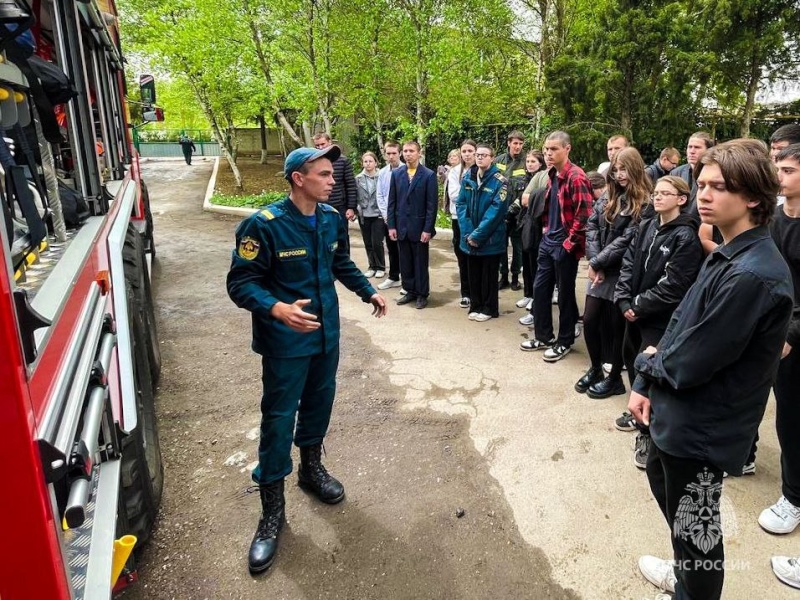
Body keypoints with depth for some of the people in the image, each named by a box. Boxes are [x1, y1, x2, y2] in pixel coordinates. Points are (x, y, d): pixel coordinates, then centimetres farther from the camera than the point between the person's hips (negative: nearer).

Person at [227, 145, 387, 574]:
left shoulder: (333, 219, 1)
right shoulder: (263, 225, -20)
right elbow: (241, 283, -19)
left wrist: (368, 292, 15)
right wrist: (277, 309, -34)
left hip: (326, 333, 6)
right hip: (285, 342, -6)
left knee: (320, 403, 20)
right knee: (278, 419, 3)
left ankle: (311, 467, 45)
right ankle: (272, 509, 19)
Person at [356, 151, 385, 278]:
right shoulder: (358, 178, 2)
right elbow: (356, 197, 6)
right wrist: (356, 211, -2)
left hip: (378, 215, -3)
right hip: (364, 215, 3)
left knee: (377, 243, -5)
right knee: (368, 243, 9)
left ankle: (380, 267, 14)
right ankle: (372, 266, 24)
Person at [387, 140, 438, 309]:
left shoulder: (429, 175, -5)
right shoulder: (396, 173, 6)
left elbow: (432, 204, -8)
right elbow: (392, 202, 6)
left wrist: (428, 229, -13)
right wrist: (391, 225, 1)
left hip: (419, 227, -4)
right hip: (401, 226, 4)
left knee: (420, 262, 6)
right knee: (405, 262, 11)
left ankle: (422, 294, 19)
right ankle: (410, 291, 24)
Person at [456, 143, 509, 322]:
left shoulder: (499, 181, -10)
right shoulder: (467, 178, 5)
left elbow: (496, 211, -17)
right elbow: (461, 204, 1)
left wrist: (478, 235, -19)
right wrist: (468, 232, -11)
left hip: (490, 238, -4)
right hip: (470, 237, 5)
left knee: (489, 275, 7)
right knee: (473, 274, 13)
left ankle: (489, 308, 20)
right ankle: (476, 306, 27)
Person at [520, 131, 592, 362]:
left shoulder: (576, 177, -17)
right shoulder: (552, 175, 10)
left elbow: (584, 214, -21)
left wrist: (570, 242, -17)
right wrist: (546, 229, 15)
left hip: (564, 245, -8)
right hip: (548, 241, 8)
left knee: (565, 293, 5)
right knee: (540, 288, 13)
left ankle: (565, 342, 20)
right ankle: (543, 336, 28)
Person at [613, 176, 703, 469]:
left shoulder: (686, 237, -13)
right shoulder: (646, 227, 8)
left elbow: (673, 286, -19)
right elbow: (628, 264, 4)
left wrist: (638, 306, -16)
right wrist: (624, 301, -8)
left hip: (661, 319, -7)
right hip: (634, 311, 7)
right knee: (632, 361, 18)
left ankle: (649, 434, 13)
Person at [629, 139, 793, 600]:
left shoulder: (752, 276, -29)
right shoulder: (728, 255, 4)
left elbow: (687, 365, -27)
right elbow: (679, 323, 7)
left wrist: (647, 362, -6)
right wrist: (644, 384, 0)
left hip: (702, 428, -10)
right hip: (681, 413, 10)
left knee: (696, 530, 10)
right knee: (661, 478, 30)